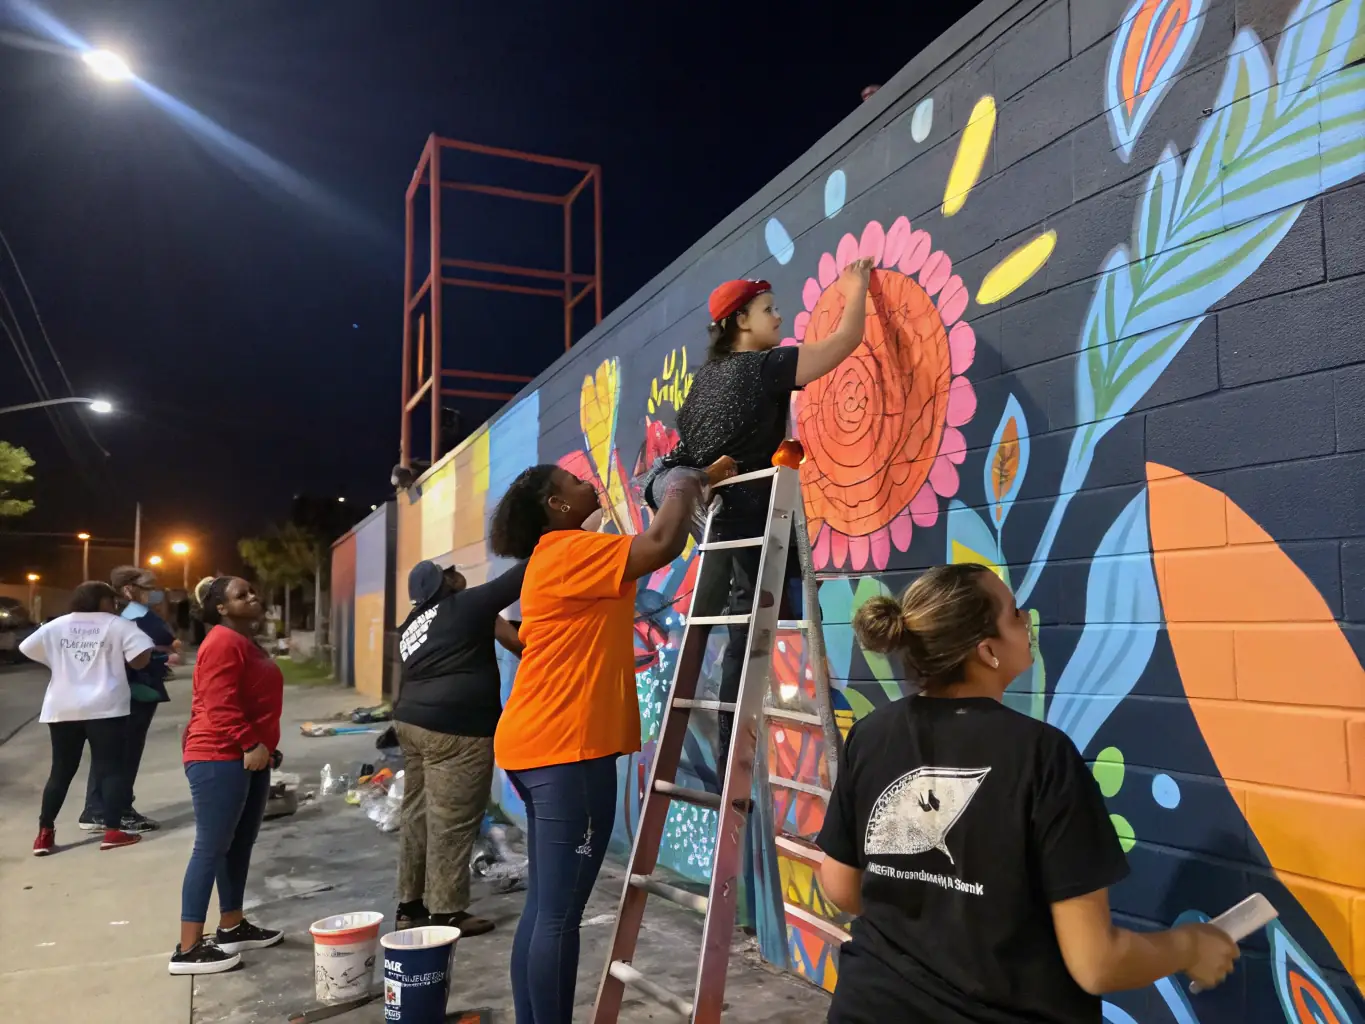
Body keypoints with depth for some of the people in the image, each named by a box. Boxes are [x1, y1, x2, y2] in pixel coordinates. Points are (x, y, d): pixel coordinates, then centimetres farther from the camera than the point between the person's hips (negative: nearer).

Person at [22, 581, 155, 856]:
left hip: (62, 709, 4)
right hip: (105, 707, -4)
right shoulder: (117, 625, -1)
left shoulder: (56, 625, 12)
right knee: (112, 769, 1)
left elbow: (27, 648, 17)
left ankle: (44, 835, 13)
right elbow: (140, 659, -9)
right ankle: (113, 831, -2)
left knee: (61, 771, 12)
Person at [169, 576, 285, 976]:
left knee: (240, 845, 15)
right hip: (220, 758, -10)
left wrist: (262, 746, 23)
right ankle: (188, 949, -3)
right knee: (211, 848, -7)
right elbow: (220, 705, -22)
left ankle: (232, 927, 26)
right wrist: (251, 744, -22)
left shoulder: (246, 641, 18)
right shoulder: (222, 643, -14)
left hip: (247, 757, 10)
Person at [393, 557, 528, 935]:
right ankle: (445, 912, 4)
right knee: (451, 824, -2)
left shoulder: (411, 625, 17)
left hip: (413, 721, 9)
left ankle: (410, 904, 23)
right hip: (453, 729, -9)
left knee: (418, 817, 14)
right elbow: (518, 580, -5)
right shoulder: (464, 607, -7)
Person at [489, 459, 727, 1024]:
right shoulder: (571, 552, -13)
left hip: (540, 747, 11)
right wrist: (684, 481, -5)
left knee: (543, 906, 14)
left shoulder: (558, 557, 21)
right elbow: (662, 545, -19)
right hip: (566, 751, -11)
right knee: (560, 913, -5)